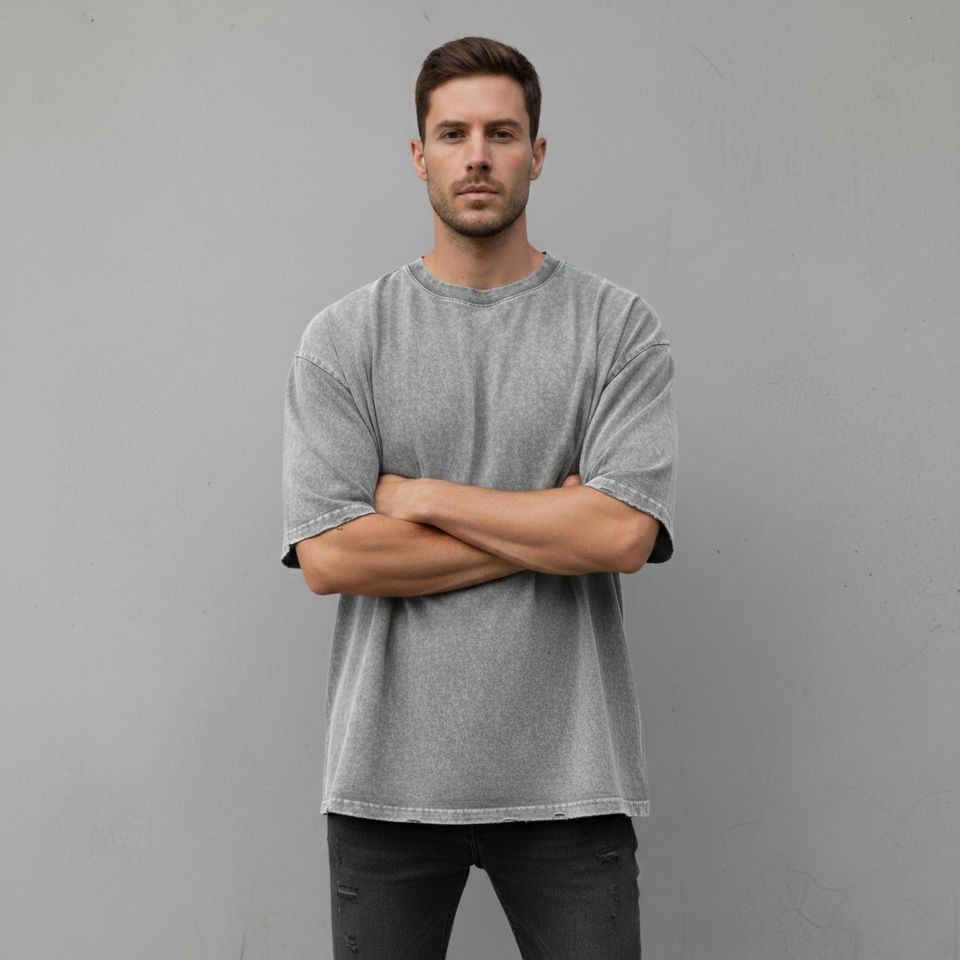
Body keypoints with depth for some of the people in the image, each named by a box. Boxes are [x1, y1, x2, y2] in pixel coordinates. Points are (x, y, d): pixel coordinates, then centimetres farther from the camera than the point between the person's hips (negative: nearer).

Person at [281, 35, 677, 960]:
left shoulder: (618, 326, 0)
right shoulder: (342, 338, 1)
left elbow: (623, 534, -13)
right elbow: (328, 556, -9)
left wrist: (421, 496, -8)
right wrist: (547, 531, -9)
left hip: (566, 777, 0)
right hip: (387, 773, 1)